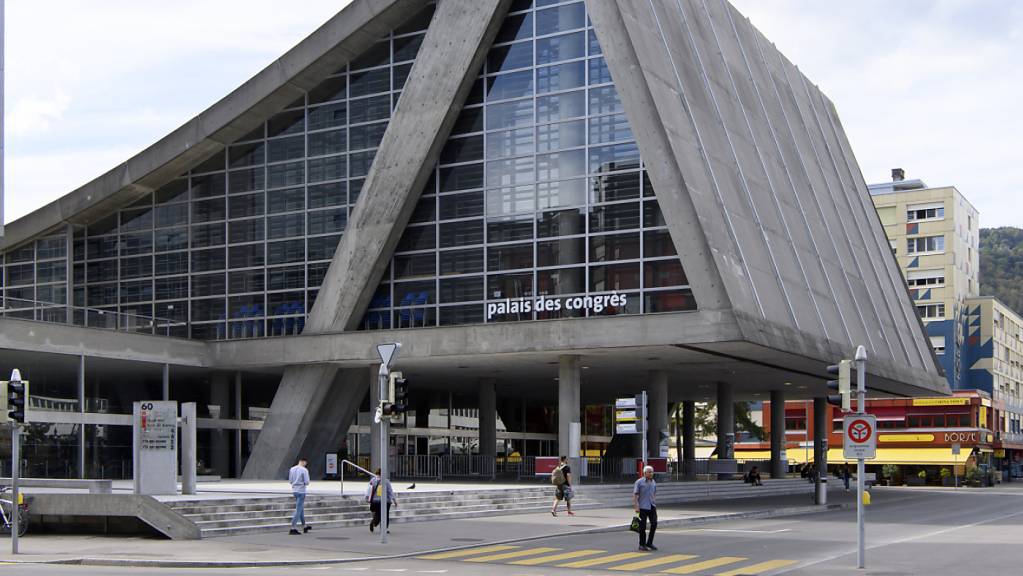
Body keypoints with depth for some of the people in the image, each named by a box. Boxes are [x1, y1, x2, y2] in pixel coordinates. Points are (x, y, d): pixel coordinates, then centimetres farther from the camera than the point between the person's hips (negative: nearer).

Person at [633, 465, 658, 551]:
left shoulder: (653, 482, 11)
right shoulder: (639, 482, -7)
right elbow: (635, 495, -10)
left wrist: (655, 504, 16)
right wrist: (636, 506, -16)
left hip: (652, 506, 5)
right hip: (643, 507, -5)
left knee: (654, 523, -1)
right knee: (643, 526, -1)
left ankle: (649, 543, 13)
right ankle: (642, 545, 9)